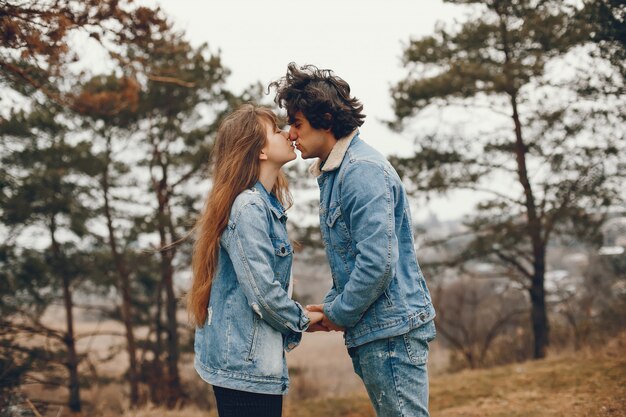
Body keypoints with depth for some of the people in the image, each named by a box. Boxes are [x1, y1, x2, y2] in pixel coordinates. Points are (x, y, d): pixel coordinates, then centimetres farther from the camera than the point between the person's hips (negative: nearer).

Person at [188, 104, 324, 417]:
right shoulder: (249, 207, -16)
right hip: (246, 364, -9)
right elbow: (263, 291, -20)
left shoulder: (266, 204, 12)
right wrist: (301, 319, -4)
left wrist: (297, 316, 9)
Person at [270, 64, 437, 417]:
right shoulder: (332, 173, 16)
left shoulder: (362, 170, -16)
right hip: (372, 333, 10)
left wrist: (339, 314, -11)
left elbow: (377, 261, -24)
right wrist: (331, 304, 9)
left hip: (391, 330, -10)